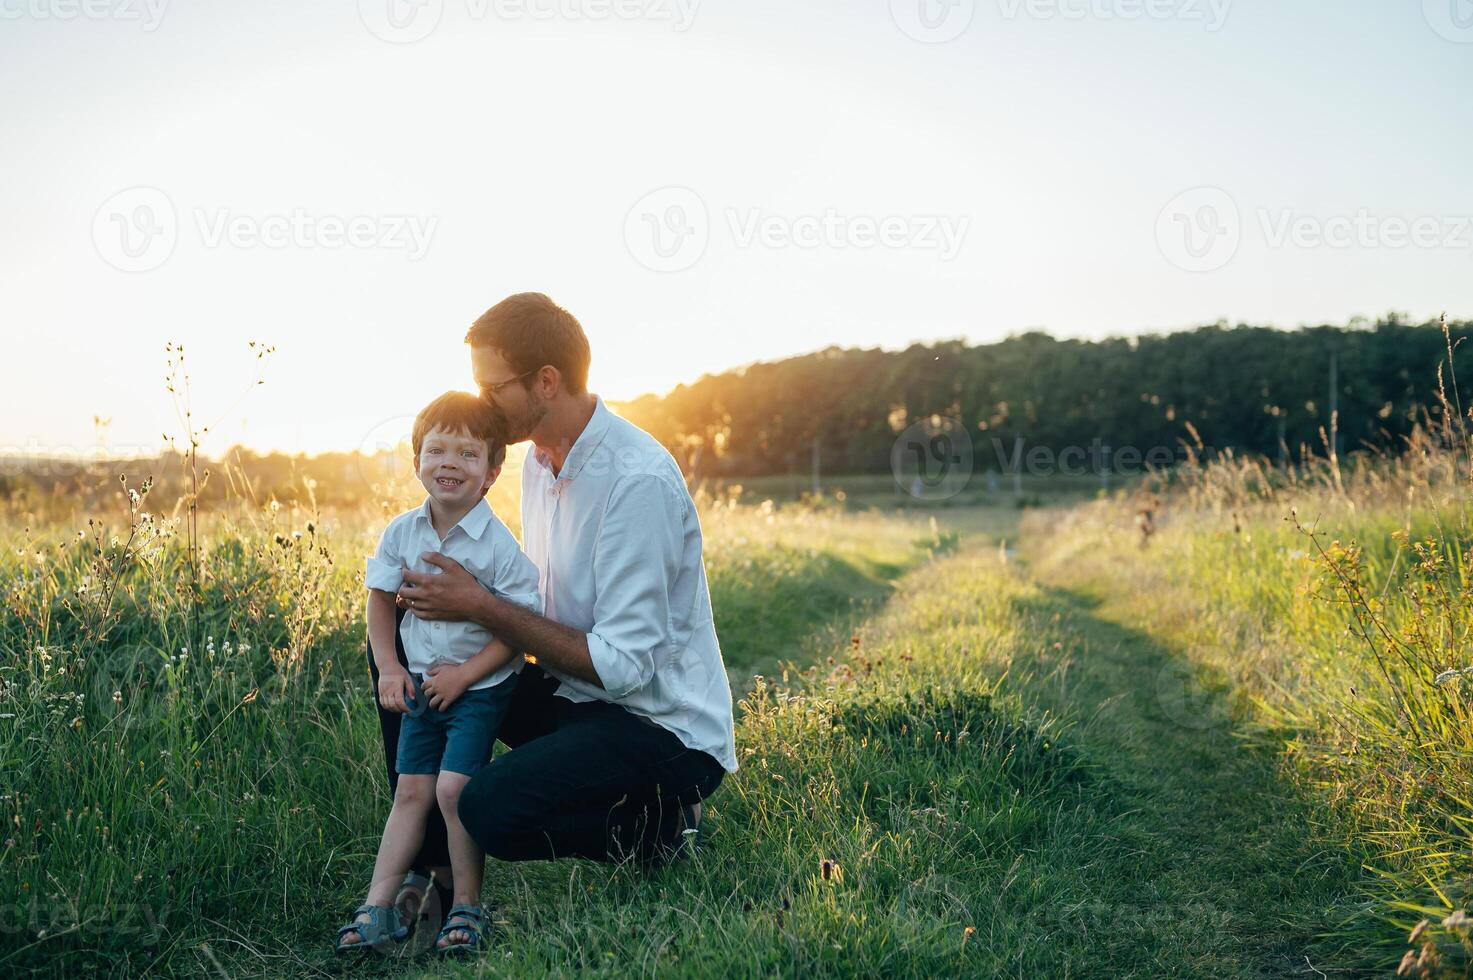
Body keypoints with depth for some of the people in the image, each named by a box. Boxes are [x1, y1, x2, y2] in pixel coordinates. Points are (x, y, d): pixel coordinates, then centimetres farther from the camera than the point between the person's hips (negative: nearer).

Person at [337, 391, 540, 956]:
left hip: (480, 685, -5)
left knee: (453, 787, -14)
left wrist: (464, 674, -19)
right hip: (421, 682, 5)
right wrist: (388, 668, 0)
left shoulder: (499, 545, -18)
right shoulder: (402, 533, -3)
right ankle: (378, 908, 11)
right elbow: (381, 599, 9)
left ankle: (467, 906, 2)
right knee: (411, 791, 8)